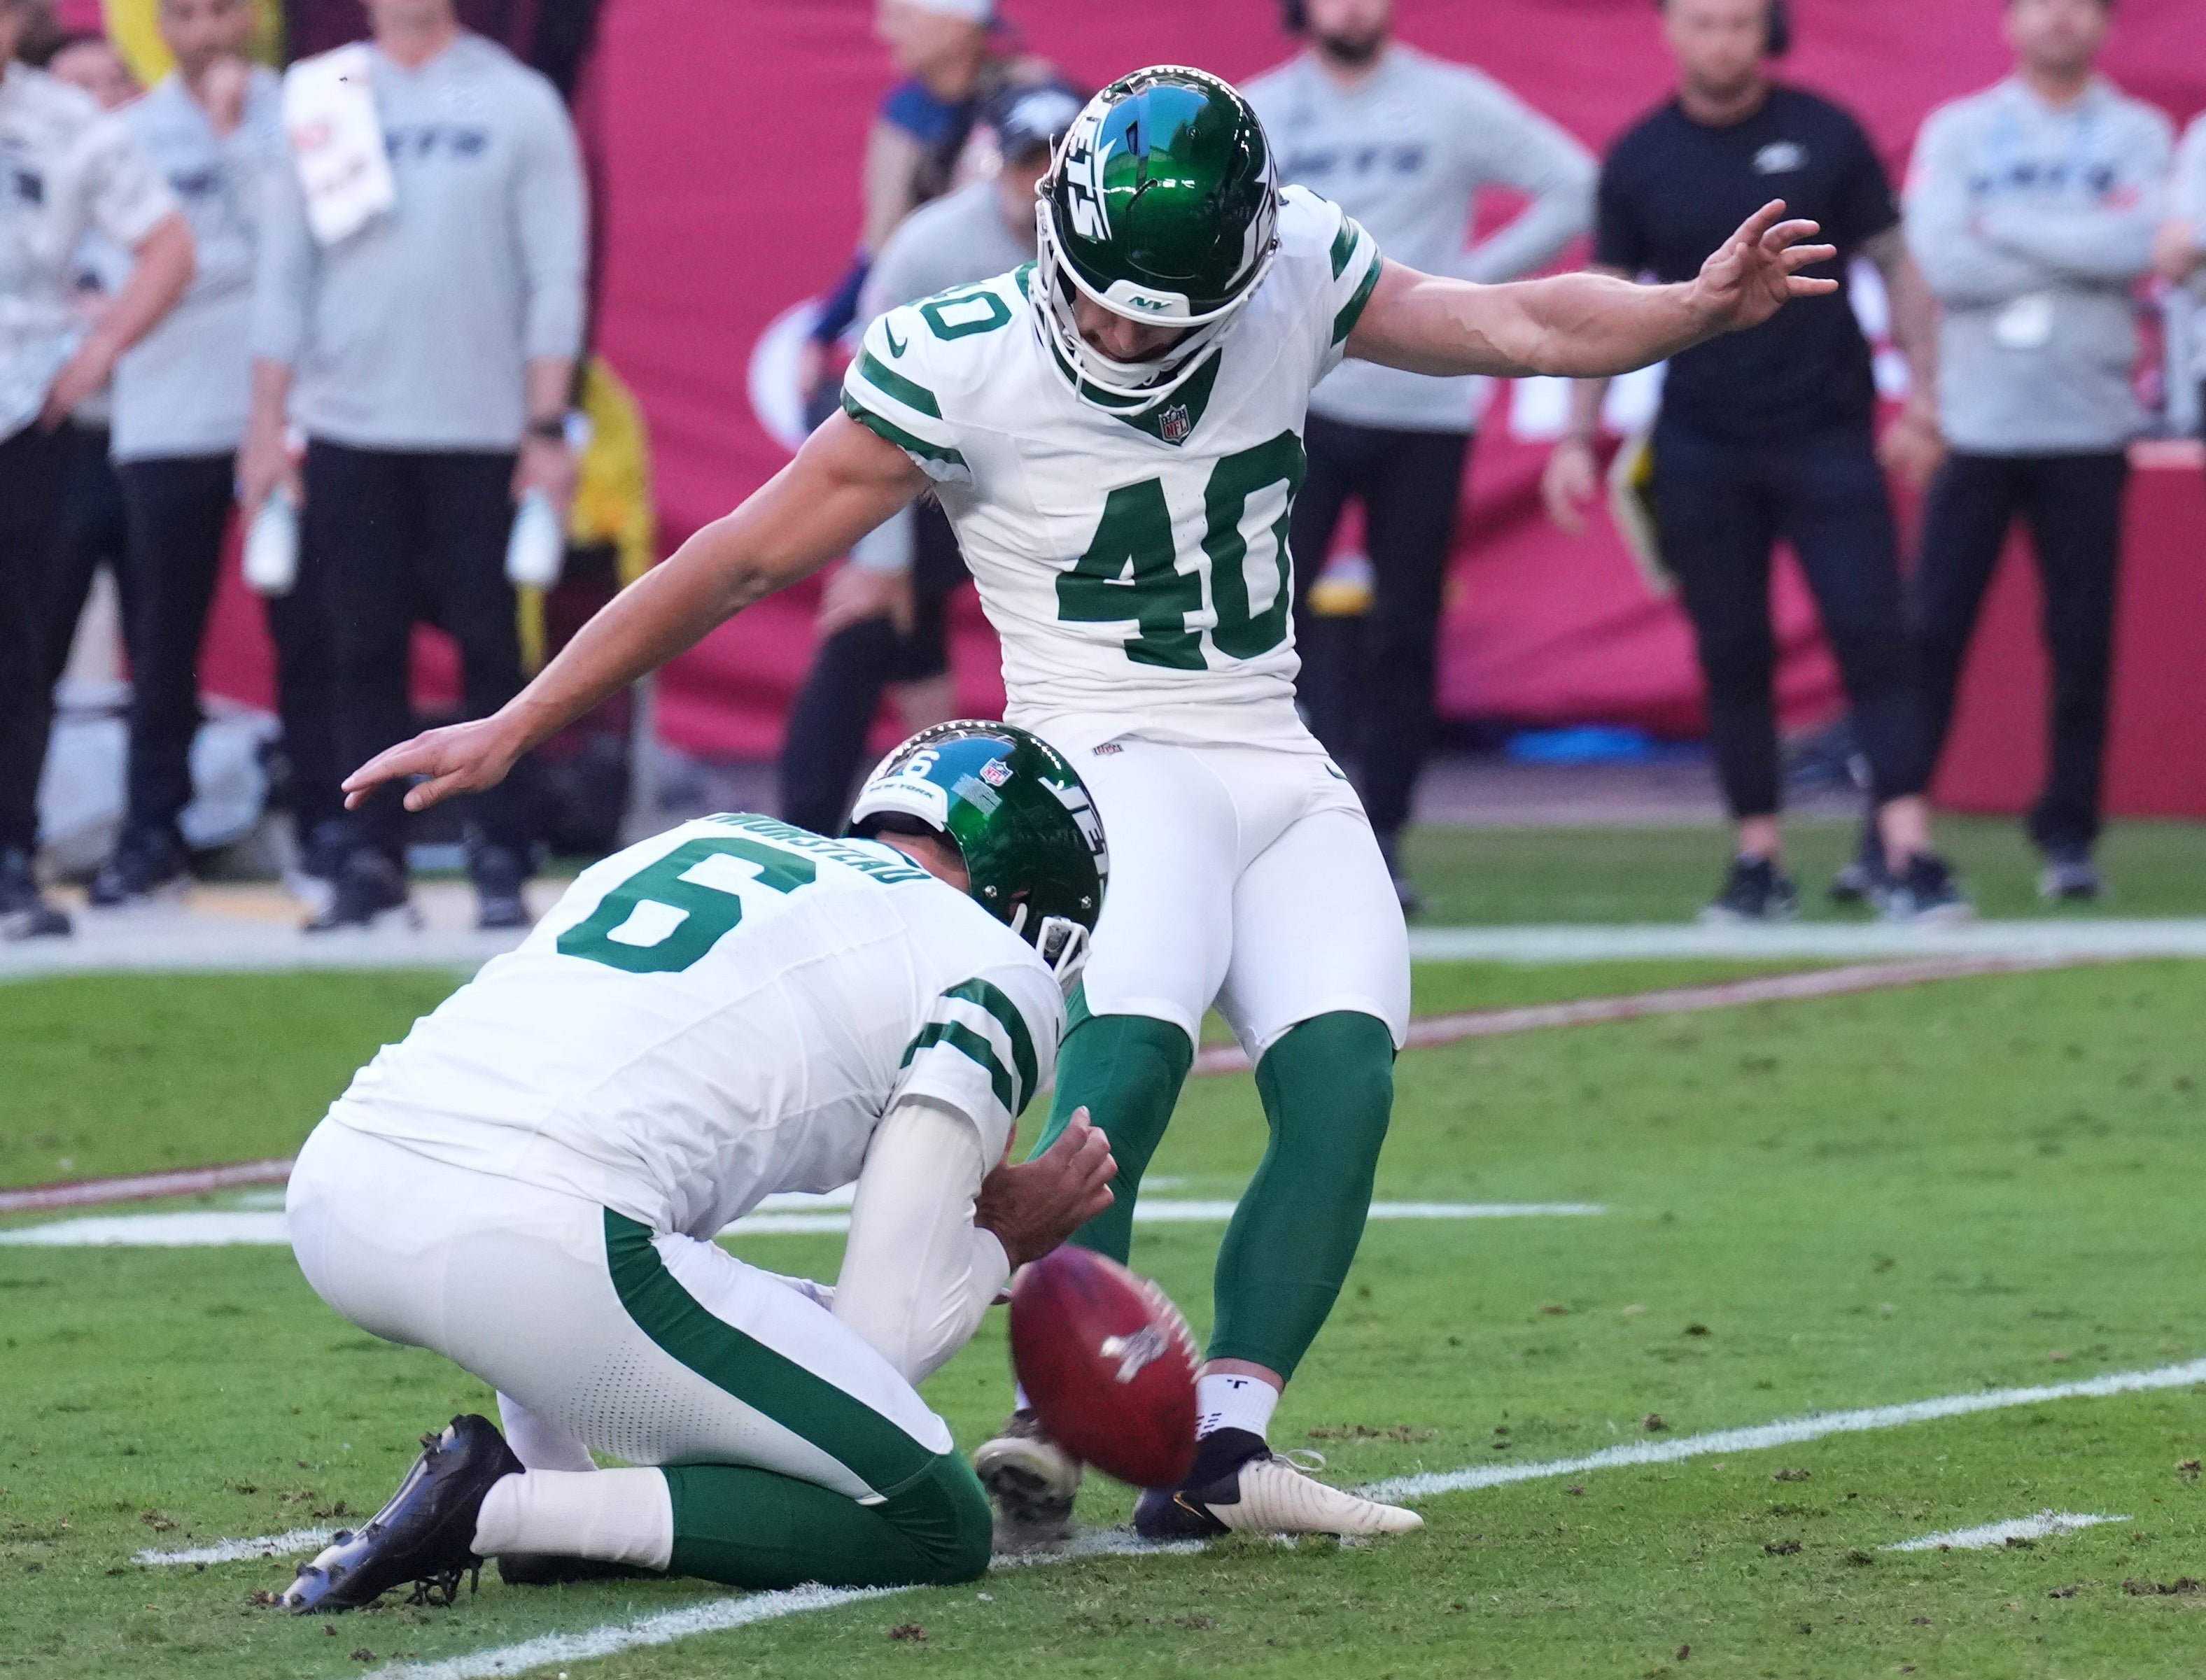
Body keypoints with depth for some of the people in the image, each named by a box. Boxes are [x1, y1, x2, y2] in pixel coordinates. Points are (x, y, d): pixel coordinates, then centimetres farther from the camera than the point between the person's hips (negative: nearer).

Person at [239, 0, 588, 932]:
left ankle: (500, 861, 2)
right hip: (347, 429, 2)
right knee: (365, 649, 2)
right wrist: (266, 425, 4)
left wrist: (547, 430, -7)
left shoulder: (519, 104, 4)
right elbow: (282, 274, 10)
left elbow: (555, 279, 0)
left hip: (479, 434, -2)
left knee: (490, 645, -3)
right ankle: (371, 859, 7)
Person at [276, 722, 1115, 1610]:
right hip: (540, 1251, -7)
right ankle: (499, 1507, -7)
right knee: (938, 1528, 6)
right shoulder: (992, 977, 12)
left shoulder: (710, 838, 31)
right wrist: (1001, 1238, 27)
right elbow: (884, 1340, 7)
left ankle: (544, 1477, 19)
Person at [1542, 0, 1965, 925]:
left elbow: (1895, 266, 5)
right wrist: (1577, 440, 4)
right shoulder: (1640, 161, 4)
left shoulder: (1823, 136, 0)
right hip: (1701, 449, 2)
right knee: (1732, 656, 4)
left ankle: (1907, 852, -15)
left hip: (1826, 433, -2)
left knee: (1871, 635, -10)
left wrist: (1921, 399, -2)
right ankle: (1758, 859, 12)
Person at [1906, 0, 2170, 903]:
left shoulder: (2138, 136, 7)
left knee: (2082, 642, 1)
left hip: (2087, 430, 0)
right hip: (1974, 423, 0)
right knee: (1929, 634, -5)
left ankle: (2069, 836, 10)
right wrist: (2079, 251, -9)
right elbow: (1938, 262, -7)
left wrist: (2007, 228, -9)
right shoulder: (1956, 133, 7)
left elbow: (2141, 244, -11)